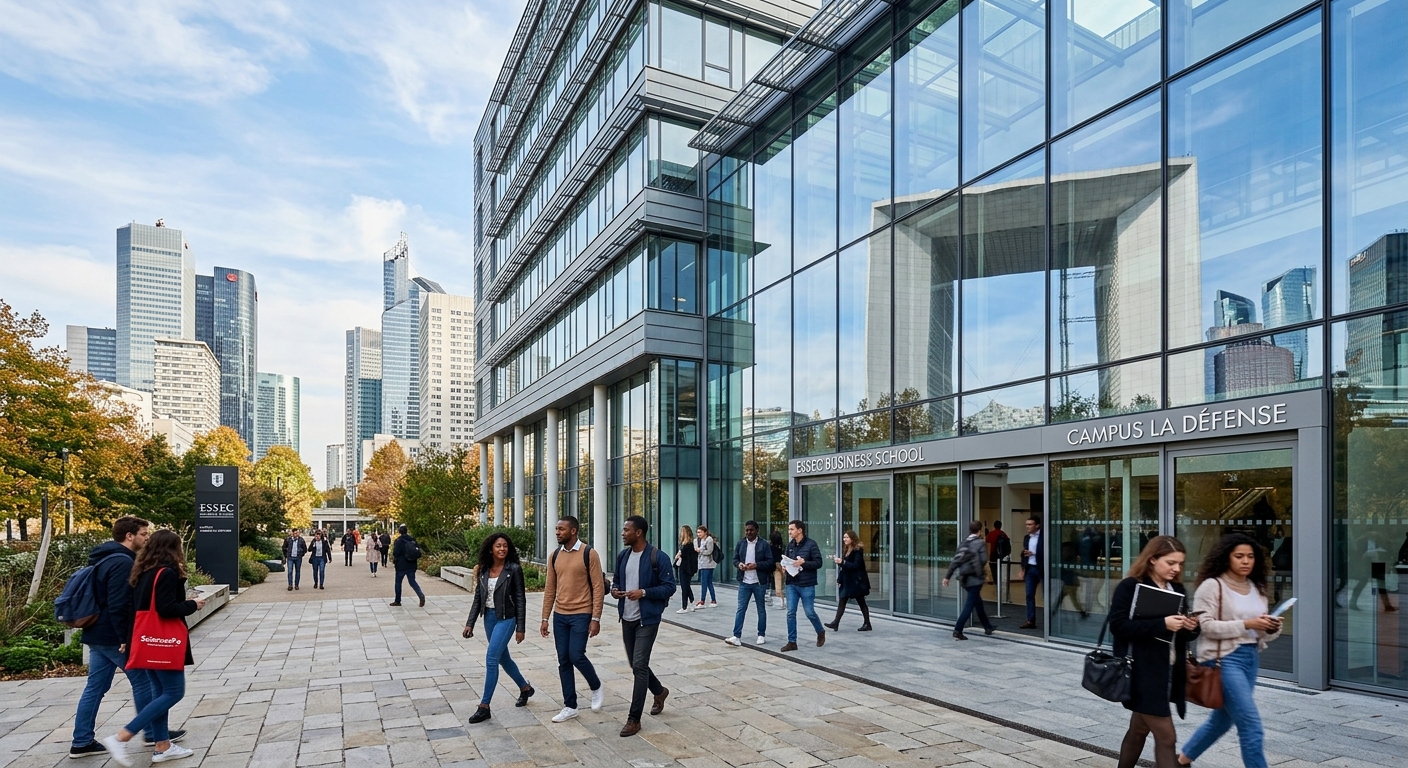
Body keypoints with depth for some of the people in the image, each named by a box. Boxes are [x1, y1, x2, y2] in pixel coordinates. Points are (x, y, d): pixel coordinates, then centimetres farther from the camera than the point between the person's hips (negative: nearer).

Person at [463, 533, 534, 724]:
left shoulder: (514, 569, -12)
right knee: (503, 658, 17)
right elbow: (478, 598, 7)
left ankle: (484, 706, 2)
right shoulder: (483, 570, 2)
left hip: (506, 618, -6)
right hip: (489, 617, 6)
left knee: (491, 659, -9)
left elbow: (520, 599, -10)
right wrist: (470, 623, 2)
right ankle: (525, 688, 39)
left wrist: (520, 628, -11)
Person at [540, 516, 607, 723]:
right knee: (564, 660, 7)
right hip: (559, 615, 5)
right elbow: (549, 588, 10)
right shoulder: (554, 556, 6)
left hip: (581, 615, -5)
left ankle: (596, 687, 20)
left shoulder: (589, 554, -10)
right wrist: (545, 618, 7)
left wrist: (596, 618, -13)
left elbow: (598, 587, -10)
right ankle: (570, 706, 19)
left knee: (576, 656, -9)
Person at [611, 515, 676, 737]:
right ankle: (659, 691, 44)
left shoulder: (658, 558, -15)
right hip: (627, 618, 7)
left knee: (639, 666, -9)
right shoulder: (622, 556, 5)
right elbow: (616, 579, 18)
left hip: (647, 619, -7)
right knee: (636, 664, 17)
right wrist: (614, 590, -5)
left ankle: (634, 719, 1)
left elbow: (670, 587, -13)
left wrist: (644, 592, -24)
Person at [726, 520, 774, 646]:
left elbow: (770, 562, -7)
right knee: (740, 609, -1)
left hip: (759, 583, -2)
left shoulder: (764, 544, -4)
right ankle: (737, 636, -2)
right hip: (744, 582, 2)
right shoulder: (740, 543, 7)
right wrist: (739, 564, -11)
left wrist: (756, 565, -20)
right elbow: (735, 559, 11)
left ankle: (761, 635, 21)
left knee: (761, 609, 10)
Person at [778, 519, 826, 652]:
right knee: (791, 613, 2)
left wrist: (803, 562, -22)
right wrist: (784, 565, -4)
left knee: (810, 613, 3)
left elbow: (818, 563, -12)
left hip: (807, 585, -5)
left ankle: (820, 632, 31)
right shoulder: (790, 545, 8)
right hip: (792, 584, 5)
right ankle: (792, 642, 10)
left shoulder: (811, 544, -9)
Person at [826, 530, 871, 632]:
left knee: (861, 602, 3)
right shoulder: (846, 550, 11)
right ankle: (836, 623, 1)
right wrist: (839, 579, 8)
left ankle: (867, 624, 14)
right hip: (847, 581, 8)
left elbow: (856, 565, -22)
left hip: (857, 581, -8)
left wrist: (842, 562, -27)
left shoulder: (858, 551, -12)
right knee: (841, 601, 2)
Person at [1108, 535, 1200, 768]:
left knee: (1139, 729, 18)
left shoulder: (1177, 589, 11)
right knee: (1166, 737, -6)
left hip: (1168, 672, 7)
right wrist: (1162, 624, -26)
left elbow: (1182, 634, 17)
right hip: (1142, 673, -7)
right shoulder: (1130, 586, -12)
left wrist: (1191, 628, -6)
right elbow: (1118, 625, -21)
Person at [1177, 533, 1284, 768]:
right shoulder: (1212, 586, -9)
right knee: (1251, 724, -10)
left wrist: (1272, 628, -8)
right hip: (1224, 659, -8)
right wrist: (1246, 624, -20)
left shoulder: (1257, 589, 13)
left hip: (1251, 658, 8)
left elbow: (1261, 634, 14)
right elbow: (1207, 626, -15)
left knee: (1223, 718, 18)